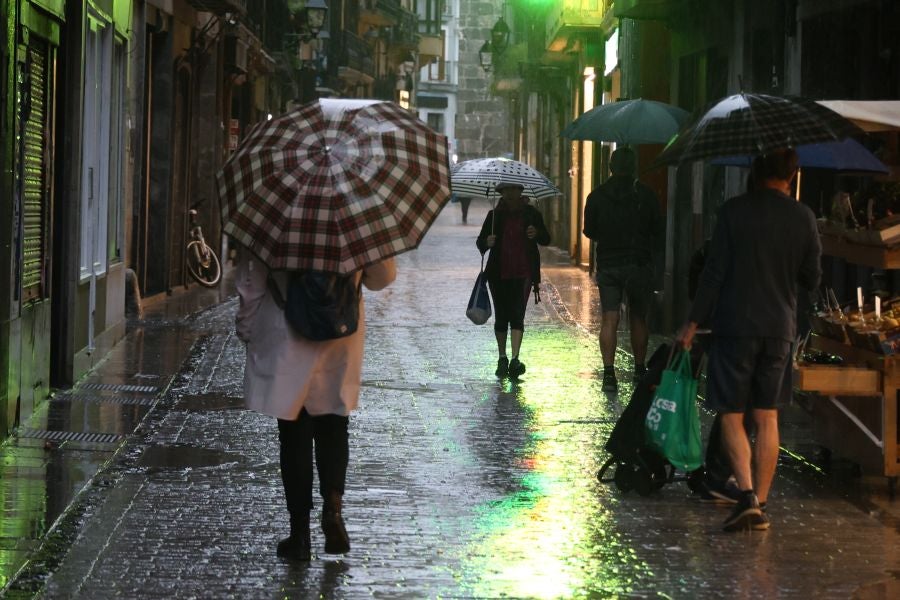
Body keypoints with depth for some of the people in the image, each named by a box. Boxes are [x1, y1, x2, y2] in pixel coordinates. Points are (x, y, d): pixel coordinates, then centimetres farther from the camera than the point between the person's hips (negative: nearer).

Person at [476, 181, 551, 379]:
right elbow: (480, 242, 5)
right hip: (499, 273, 2)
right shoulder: (495, 215, 6)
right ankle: (502, 359, 22)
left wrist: (537, 234, -13)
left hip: (523, 273, -2)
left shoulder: (531, 213, 5)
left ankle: (515, 359, -19)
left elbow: (546, 240, 9)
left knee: (517, 314, -13)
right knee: (501, 316, 8)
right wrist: (487, 242, -18)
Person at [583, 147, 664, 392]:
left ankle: (609, 372, -13)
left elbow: (590, 231, 7)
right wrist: (652, 257, 17)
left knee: (609, 320, -2)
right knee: (638, 319, 13)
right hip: (639, 264, 0)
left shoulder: (596, 196, 0)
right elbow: (659, 233, 2)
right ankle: (639, 369, 20)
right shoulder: (646, 195, -2)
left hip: (607, 265, 0)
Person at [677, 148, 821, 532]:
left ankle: (747, 494, -14)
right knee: (767, 419, 10)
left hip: (735, 326, -3)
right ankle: (760, 505, 11)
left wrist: (693, 323, -1)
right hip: (780, 328, 3)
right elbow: (812, 280, 7)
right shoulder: (803, 217, 1)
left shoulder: (734, 211, -7)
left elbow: (714, 272, -8)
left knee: (732, 416, 4)